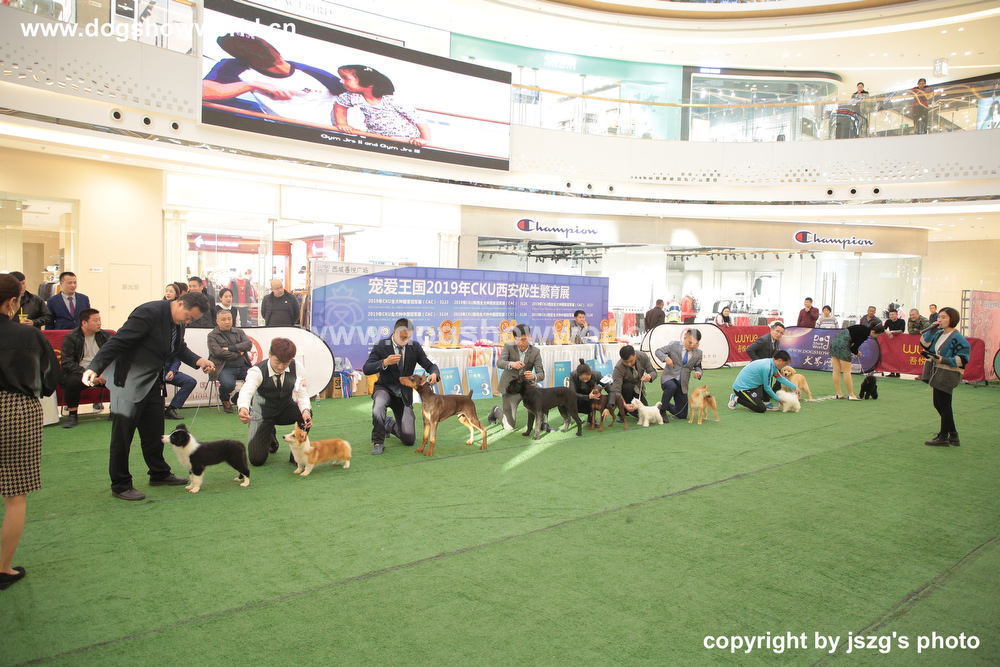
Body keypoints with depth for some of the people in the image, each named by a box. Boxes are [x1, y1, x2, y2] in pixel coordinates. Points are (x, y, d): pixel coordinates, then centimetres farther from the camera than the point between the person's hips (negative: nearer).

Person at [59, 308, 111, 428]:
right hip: (80, 372, -2)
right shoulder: (70, 338, -1)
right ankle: (72, 414, -13)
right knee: (73, 381, -36)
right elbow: (66, 362, -10)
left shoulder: (106, 335, 9)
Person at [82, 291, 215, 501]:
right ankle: (120, 485, 11)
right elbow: (118, 341, -25)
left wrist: (198, 361, -1)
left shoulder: (178, 322, 5)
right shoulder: (150, 312, -22)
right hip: (129, 380, -8)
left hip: (153, 381, 8)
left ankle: (159, 474, 30)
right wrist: (95, 368, -32)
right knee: (123, 432, 1)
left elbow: (180, 348, 17)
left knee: (154, 431, 16)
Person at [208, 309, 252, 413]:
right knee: (228, 384, -35)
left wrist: (230, 348, -6)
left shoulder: (238, 332, 22)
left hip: (244, 367, 4)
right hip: (225, 368, -3)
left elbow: (249, 344, 4)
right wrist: (238, 354, -1)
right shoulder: (212, 335, 11)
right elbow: (218, 352, -6)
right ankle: (224, 399, 6)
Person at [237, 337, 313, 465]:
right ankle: (270, 436, 27)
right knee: (257, 459, -9)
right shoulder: (257, 371, -27)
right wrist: (243, 408, -67)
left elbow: (301, 392, -16)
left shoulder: (296, 367, -18)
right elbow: (246, 391, -44)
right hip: (263, 414, -2)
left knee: (306, 414, -33)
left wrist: (305, 411, -38)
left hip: (286, 409, 2)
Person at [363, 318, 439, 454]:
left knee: (409, 440, -3)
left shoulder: (415, 347, -3)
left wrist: (434, 374, -26)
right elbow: (367, 369, -17)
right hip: (385, 389, -2)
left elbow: (430, 365, -1)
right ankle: (378, 442, -19)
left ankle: (390, 425, 33)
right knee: (379, 403, -42)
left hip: (404, 394, 2)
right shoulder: (381, 346, -10)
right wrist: (385, 362, -35)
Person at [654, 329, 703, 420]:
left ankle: (667, 405, 34)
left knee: (682, 415, 1)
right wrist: (666, 358, -20)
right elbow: (658, 351, 1)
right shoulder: (674, 345, -5)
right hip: (668, 378, -4)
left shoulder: (698, 353, 2)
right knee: (672, 386, -42)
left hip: (682, 385, 4)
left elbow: (698, 367, 14)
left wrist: (698, 373, -10)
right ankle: (661, 409, -18)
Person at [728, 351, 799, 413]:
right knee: (761, 409, -16)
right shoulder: (767, 368, -24)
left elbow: (781, 378, 22)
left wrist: (795, 388, 22)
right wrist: (778, 400, -2)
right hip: (742, 388, -10)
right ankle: (736, 399, -5)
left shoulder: (771, 364, 5)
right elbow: (767, 388, -15)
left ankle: (767, 403, 11)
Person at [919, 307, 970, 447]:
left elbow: (963, 359, -15)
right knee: (938, 405, 16)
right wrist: (931, 330, -5)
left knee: (944, 406, 1)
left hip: (947, 375, -9)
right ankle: (953, 435, 28)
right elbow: (924, 344, 5)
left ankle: (943, 438, 12)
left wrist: (944, 360, -23)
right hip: (937, 374, 9)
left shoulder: (957, 338, -13)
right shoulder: (938, 334, 10)